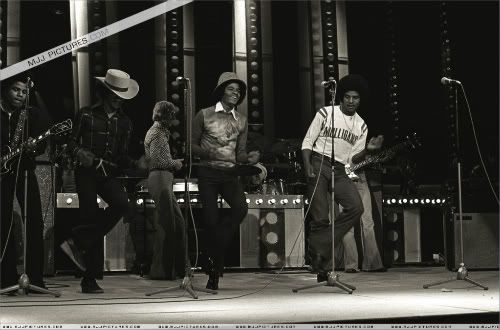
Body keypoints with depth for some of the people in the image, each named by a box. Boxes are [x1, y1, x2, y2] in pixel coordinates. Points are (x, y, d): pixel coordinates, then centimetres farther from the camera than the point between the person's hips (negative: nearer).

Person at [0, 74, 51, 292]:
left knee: (35, 222, -6)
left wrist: (33, 147, -21)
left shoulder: (34, 114, 7)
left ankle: (35, 277, -3)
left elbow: (42, 142, 0)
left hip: (24, 170, 1)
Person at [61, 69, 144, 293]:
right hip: (86, 173, -3)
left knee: (121, 204, -25)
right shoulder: (86, 115, 4)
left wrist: (136, 164, -7)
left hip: (109, 174, 4)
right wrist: (79, 153, -17)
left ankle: (77, 242, -11)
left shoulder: (124, 122, 14)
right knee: (91, 217, -9)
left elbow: (122, 156, 13)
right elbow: (71, 143, 4)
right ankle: (90, 279, 1)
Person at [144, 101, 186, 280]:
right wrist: (174, 163, -6)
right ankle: (160, 270, -4)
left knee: (177, 221, 11)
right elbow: (155, 159, -19)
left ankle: (177, 268, 16)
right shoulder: (156, 132, -8)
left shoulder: (160, 132, 23)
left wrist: (173, 162, 12)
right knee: (165, 225, -9)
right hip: (160, 178, -11)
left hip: (164, 179, 11)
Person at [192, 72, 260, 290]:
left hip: (230, 174, 3)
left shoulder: (241, 121, 13)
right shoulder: (205, 115, 2)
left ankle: (215, 254, -4)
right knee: (211, 220, -7)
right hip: (208, 173, -3)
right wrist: (207, 153, -16)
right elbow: (191, 145, 3)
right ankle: (213, 273, 8)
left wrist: (249, 158, -10)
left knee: (241, 208, -23)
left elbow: (240, 154, 13)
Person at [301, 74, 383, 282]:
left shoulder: (361, 126, 13)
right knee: (320, 217, -10)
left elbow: (352, 157, 12)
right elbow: (307, 142, 1)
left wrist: (367, 149, -7)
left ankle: (319, 247, -10)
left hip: (340, 170, 4)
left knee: (356, 208, -18)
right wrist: (307, 166, -13)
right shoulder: (325, 113, 2)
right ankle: (322, 268, 2)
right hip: (318, 164, -4)